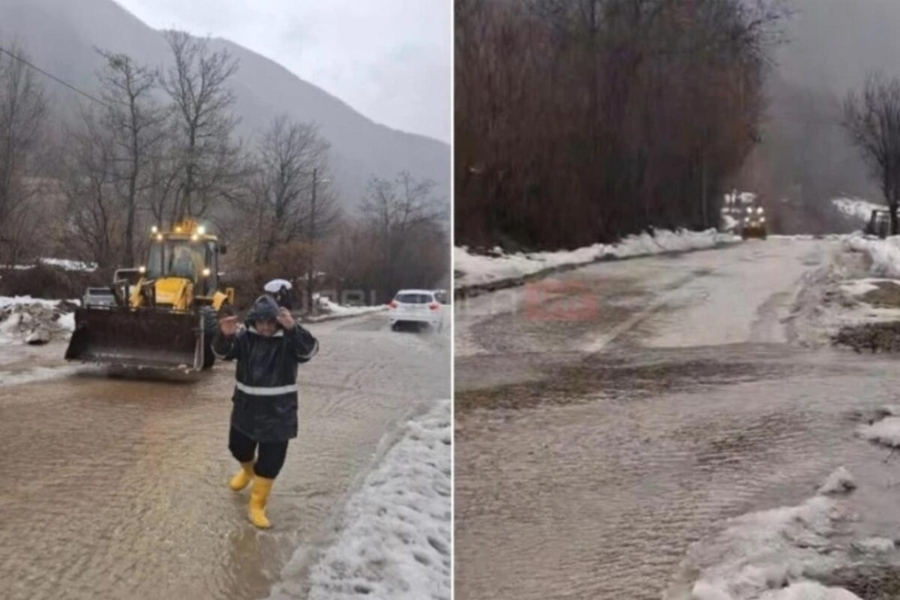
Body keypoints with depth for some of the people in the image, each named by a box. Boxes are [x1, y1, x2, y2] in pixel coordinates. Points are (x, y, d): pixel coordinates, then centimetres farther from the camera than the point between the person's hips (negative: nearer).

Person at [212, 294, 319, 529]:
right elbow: (223, 352, -15)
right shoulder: (245, 336, -6)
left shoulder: (288, 338, -15)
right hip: (246, 407, 4)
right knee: (239, 447, 23)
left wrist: (293, 329, -51)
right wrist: (224, 336, -39)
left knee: (270, 461, -1)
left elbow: (309, 349, -32)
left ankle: (257, 505, 16)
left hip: (277, 411, -3)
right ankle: (248, 470, 58)